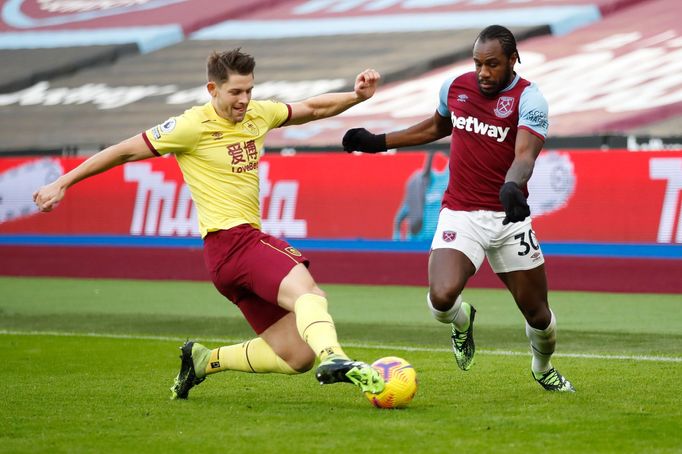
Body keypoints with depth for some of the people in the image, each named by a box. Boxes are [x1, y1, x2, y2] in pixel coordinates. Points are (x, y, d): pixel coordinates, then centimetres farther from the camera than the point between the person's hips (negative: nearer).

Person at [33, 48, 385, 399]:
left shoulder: (257, 114, 14)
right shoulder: (194, 125, -6)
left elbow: (312, 108, 29)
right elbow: (125, 152, 0)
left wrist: (356, 96, 12)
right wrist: (62, 183, 4)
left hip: (250, 237, 8)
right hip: (229, 241, -8)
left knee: (297, 355, 1)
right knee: (305, 289, -34)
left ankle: (203, 360, 14)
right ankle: (332, 358, -61)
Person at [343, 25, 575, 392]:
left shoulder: (528, 99, -10)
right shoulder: (454, 87, 3)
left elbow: (525, 154, -26)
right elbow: (437, 126, 26)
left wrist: (512, 187, -48)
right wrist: (380, 142, 26)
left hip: (508, 217, -1)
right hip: (459, 215, 2)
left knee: (537, 311, 6)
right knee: (442, 297, -24)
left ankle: (543, 369, 40)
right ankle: (461, 321, 15)